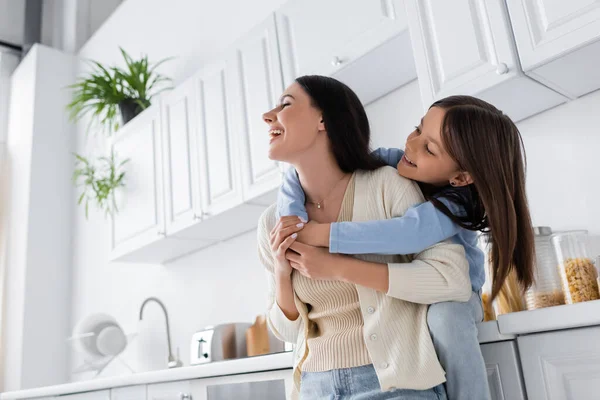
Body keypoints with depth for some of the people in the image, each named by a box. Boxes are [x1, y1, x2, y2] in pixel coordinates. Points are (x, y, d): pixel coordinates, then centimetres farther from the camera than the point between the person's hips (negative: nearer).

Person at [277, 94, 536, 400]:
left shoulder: (456, 204, -30)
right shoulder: (392, 162, -20)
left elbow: (410, 234, -51)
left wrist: (316, 234, -50)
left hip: (450, 296, -4)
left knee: (443, 316, -37)